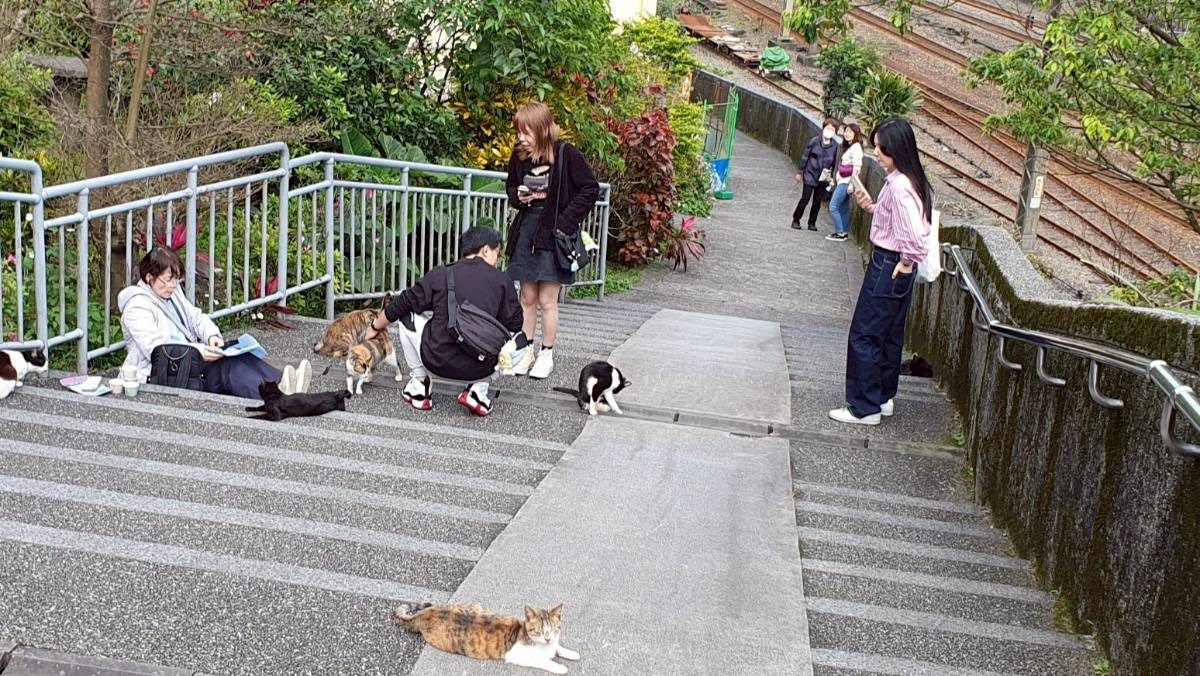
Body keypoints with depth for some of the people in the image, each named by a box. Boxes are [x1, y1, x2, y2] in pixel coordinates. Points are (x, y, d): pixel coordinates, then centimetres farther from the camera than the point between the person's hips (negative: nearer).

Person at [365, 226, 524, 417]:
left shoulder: (439, 275, 3)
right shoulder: (502, 280, 2)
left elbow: (401, 305, 12)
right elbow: (514, 324, 6)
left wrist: (376, 327, 30)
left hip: (436, 362, 1)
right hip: (479, 368, 0)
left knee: (408, 316, 24)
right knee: (522, 341, 25)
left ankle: (419, 382, 24)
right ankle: (478, 390, 10)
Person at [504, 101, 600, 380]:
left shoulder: (567, 155, -13)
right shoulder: (519, 156, 2)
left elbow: (590, 189, -9)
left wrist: (566, 221, -14)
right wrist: (518, 197, -5)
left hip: (554, 234, -4)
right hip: (526, 230, 5)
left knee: (547, 301, 0)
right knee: (527, 298, 10)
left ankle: (546, 354, 14)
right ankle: (526, 351, 20)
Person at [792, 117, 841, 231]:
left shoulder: (835, 146, -2)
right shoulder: (815, 141, -10)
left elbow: (834, 162, 6)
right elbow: (805, 156, -3)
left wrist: (831, 176, 4)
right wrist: (800, 172, -1)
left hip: (823, 178, 3)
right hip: (810, 175, -3)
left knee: (817, 201, 8)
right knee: (805, 198, -1)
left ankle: (812, 223, 20)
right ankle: (795, 220, 12)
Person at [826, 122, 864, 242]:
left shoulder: (856, 147, -13)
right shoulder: (848, 146, 16)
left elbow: (856, 167, -18)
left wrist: (851, 184, -22)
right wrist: (837, 178, 16)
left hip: (846, 182, -9)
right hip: (842, 181, 9)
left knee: (833, 207, -10)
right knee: (843, 208, 12)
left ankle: (840, 233, -6)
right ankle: (844, 232, 17)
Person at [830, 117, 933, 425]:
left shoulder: (899, 187, -24)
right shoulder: (909, 181, 7)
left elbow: (914, 232, -33)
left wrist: (907, 263, -19)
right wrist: (871, 206, 6)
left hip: (888, 267, -10)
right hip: (895, 268, 10)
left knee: (864, 336, -1)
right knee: (889, 334, 19)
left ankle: (864, 407, 6)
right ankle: (883, 397, 31)